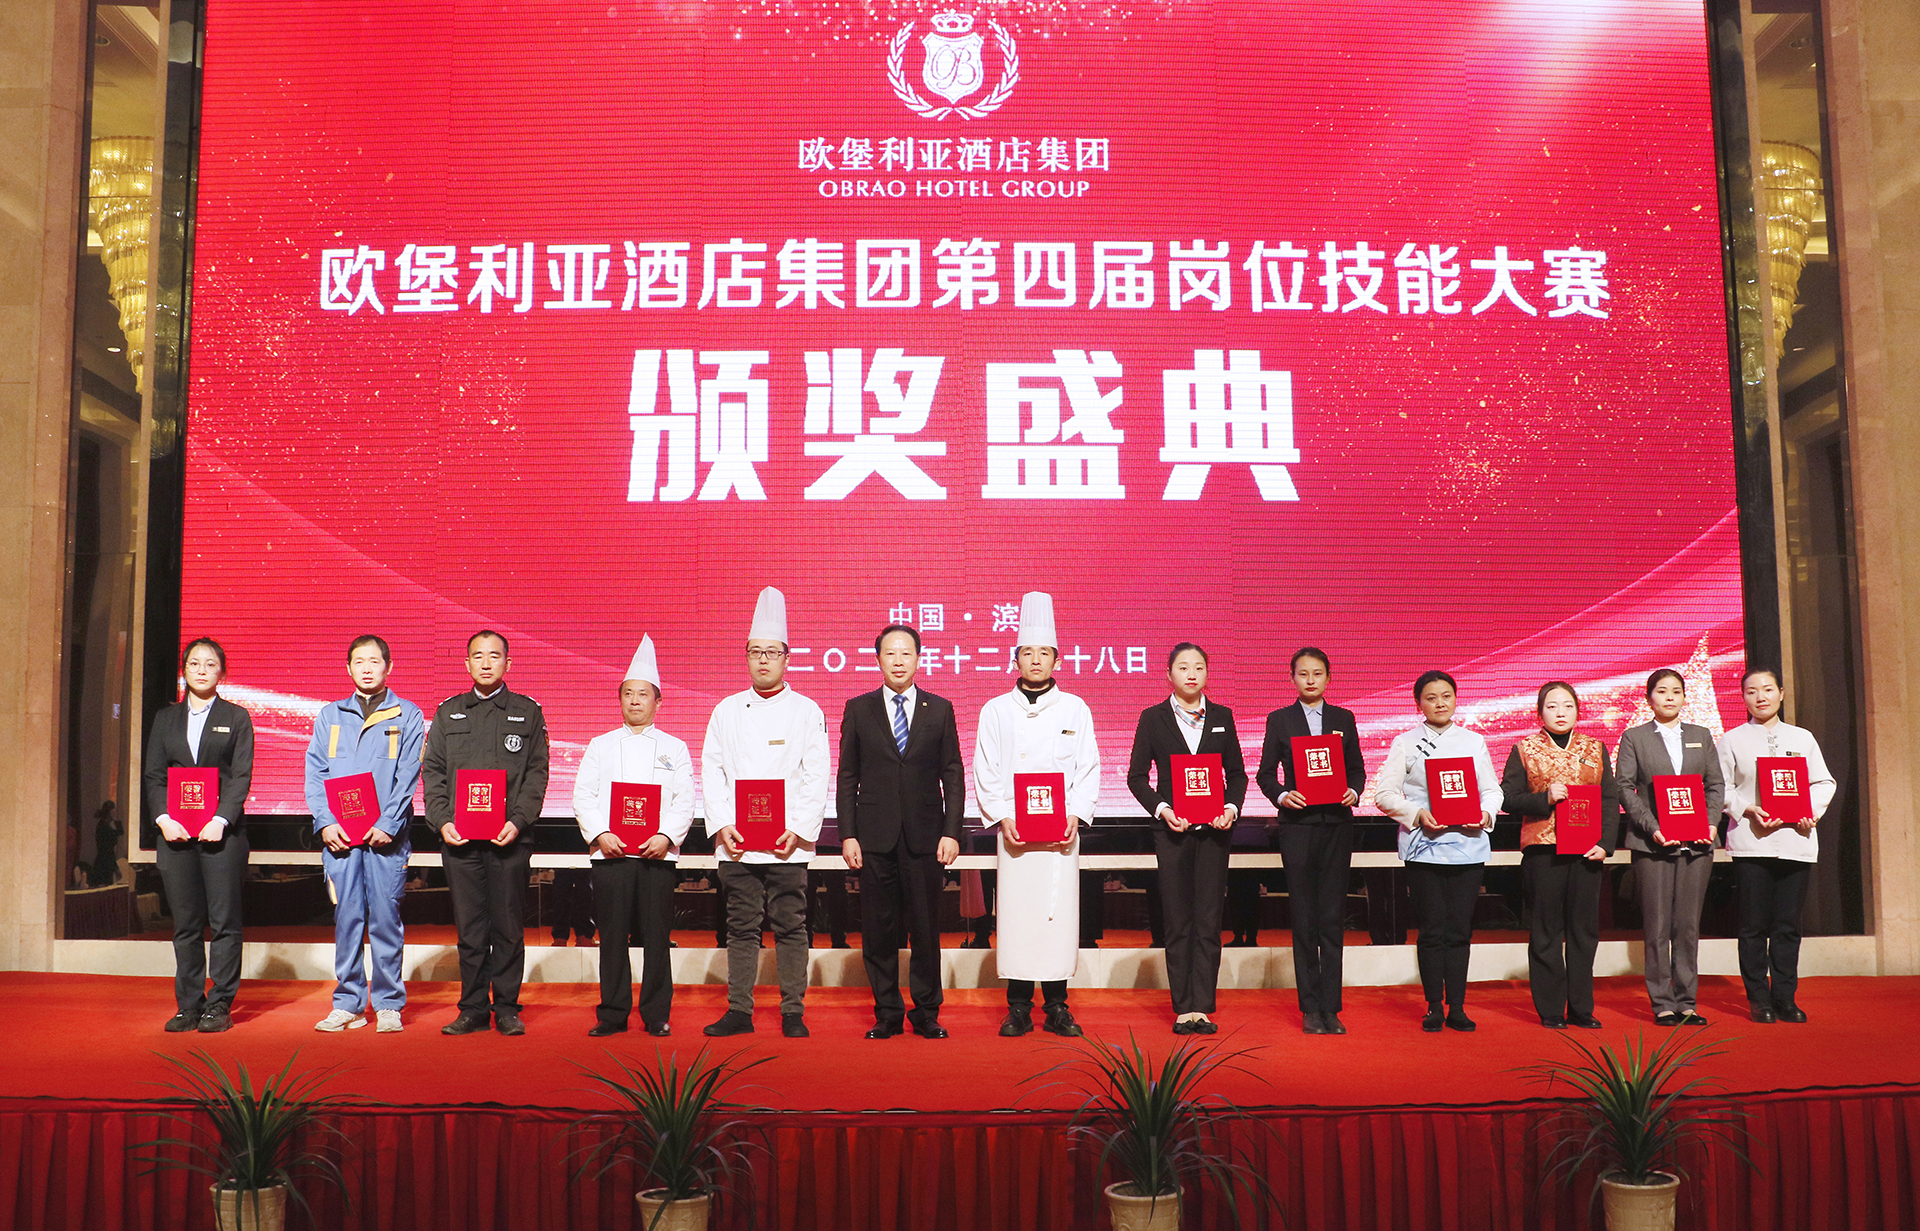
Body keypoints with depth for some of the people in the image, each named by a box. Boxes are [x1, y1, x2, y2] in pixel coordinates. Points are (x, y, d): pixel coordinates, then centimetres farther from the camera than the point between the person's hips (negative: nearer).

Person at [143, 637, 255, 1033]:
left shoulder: (236, 718, 7)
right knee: (185, 925, 5)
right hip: (175, 832, 3)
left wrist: (220, 820, -14)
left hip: (222, 831, -3)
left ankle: (220, 1005, 3)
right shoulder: (165, 719, 15)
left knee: (224, 922, -3)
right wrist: (164, 818, -7)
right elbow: (153, 775, 9)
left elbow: (241, 777, -1)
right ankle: (189, 1005, 11)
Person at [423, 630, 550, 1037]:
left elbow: (537, 773, 3)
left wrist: (518, 821, -10)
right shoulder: (448, 712, 14)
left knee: (508, 927, 1)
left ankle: (507, 1008, 9)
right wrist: (441, 820, -4)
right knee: (469, 927, 4)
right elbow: (432, 771, 11)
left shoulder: (528, 713, 9)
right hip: (459, 837, 2)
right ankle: (473, 1008, 12)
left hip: (510, 837, -1)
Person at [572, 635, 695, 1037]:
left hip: (658, 854, 0)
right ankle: (612, 1014, 12)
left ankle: (656, 1015, 9)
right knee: (613, 936, 2)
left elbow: (685, 801, 3)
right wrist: (600, 834, -10)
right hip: (610, 853, 1)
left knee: (656, 937, 0)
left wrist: (666, 837, -12)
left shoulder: (674, 748, 11)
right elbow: (583, 797, 5)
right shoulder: (601, 746, 13)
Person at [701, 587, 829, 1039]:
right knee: (741, 927, 5)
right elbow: (712, 771, 7)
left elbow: (817, 778, 0)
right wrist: (721, 825, -4)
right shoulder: (727, 710, 10)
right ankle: (738, 1011, 13)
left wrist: (799, 830, -10)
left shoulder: (806, 712, 4)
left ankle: (793, 1013, 9)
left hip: (788, 841, -2)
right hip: (735, 841, 2)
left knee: (790, 927, 1)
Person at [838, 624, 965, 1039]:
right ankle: (887, 1013, 16)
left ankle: (926, 1013, 16)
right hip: (875, 837, 0)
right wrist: (848, 835, -2)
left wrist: (951, 832, -3)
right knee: (878, 930, 4)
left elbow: (953, 776, 6)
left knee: (926, 928, 4)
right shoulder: (858, 709, 7)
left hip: (924, 836, 0)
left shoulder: (940, 709, 7)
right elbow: (848, 777, 6)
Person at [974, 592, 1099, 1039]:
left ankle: (1057, 1006, 9)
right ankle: (1018, 1008, 6)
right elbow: (985, 773, 5)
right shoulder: (996, 711, 8)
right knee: (1015, 911, -2)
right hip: (1013, 830, 0)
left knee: (1059, 910, -2)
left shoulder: (1075, 709, 9)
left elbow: (1089, 770, 6)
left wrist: (1075, 816, -8)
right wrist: (1003, 818, -8)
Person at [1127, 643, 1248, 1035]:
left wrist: (1232, 808, -6)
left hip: (1214, 828, 1)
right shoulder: (1153, 718, 3)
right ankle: (1183, 1009, 7)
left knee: (1208, 921, 0)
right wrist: (1161, 809, -11)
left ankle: (1202, 1008, 4)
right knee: (1178, 923, 2)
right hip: (1172, 829, -1)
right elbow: (1137, 775, 3)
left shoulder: (1221, 717, 9)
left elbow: (1237, 772, 12)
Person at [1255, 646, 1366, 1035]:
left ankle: (1331, 1008, 5)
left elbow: (1357, 768, 13)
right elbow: (1266, 772, 5)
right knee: (1304, 919, 1)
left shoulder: (1344, 719, 12)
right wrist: (1282, 795, -13)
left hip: (1337, 824, 1)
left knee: (1333, 918, 0)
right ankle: (1310, 1009, 6)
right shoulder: (1279, 720, 6)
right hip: (1298, 824, -1)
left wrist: (1354, 791, -7)